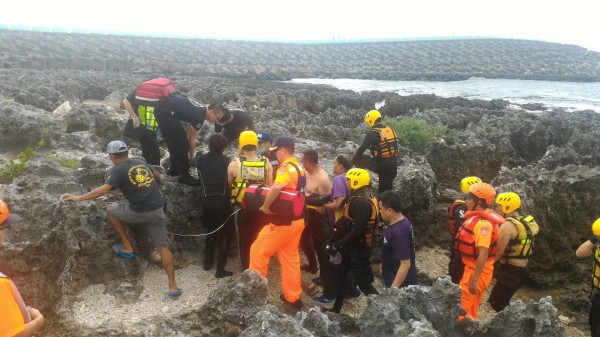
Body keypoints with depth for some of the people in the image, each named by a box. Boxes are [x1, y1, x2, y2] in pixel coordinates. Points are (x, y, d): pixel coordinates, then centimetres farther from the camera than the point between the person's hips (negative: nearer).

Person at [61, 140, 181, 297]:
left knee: (111, 210, 22)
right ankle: (173, 286, 7)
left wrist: (78, 198, -17)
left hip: (139, 213, -5)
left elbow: (104, 189, -19)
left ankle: (127, 248, 22)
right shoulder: (142, 163, 16)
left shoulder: (117, 170, -3)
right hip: (157, 211, 5)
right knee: (163, 247, 10)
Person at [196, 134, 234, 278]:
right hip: (222, 201, -3)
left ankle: (207, 262, 30)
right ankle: (220, 269, 3)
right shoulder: (226, 160, -2)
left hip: (206, 201, 3)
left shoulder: (201, 159, 4)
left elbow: (200, 178, 15)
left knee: (211, 231, 25)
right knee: (224, 234, 7)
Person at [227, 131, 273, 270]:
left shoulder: (234, 164, -11)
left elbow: (229, 185, 4)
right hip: (261, 208, 2)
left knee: (244, 242, 12)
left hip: (241, 208, -1)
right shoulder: (266, 164, -8)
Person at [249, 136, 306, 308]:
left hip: (283, 222, -9)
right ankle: (293, 297, 22)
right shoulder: (300, 168, 10)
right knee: (290, 258, 16)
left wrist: (266, 207, -25)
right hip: (297, 220, 9)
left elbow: (276, 187, -40)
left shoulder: (286, 168, -20)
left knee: (258, 251, 6)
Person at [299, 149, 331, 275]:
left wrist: (306, 198, -23)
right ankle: (312, 265, 37)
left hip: (318, 214, -9)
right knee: (303, 238, 20)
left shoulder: (322, 178, -24)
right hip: (307, 211, 9)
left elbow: (325, 200, -24)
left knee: (318, 242, 2)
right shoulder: (307, 173, 1)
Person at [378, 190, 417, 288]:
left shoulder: (399, 231, -32)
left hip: (401, 284, -9)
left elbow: (405, 264, -30)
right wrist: (385, 263, 24)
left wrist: (393, 288, -28)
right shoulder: (400, 221, -2)